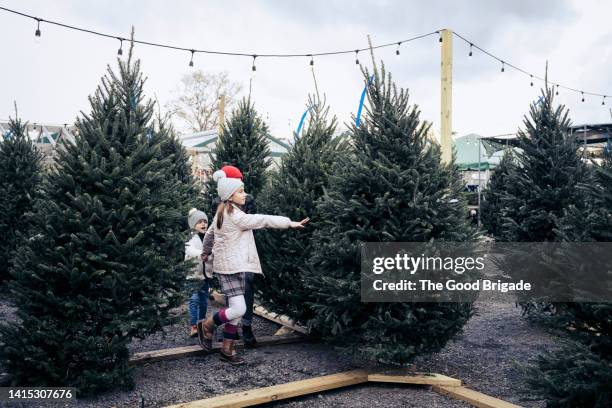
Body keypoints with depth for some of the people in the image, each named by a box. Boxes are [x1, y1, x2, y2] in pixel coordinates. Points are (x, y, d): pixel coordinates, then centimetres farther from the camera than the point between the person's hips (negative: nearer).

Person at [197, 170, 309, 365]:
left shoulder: (222, 212, 13)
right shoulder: (234, 215, -17)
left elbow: (208, 234, 25)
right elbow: (261, 220, -22)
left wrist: (206, 252, 41)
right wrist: (289, 223, -20)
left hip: (230, 267, 10)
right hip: (230, 268, -10)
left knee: (236, 309, 9)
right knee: (239, 309, -13)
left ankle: (227, 350, 15)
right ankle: (206, 325, 9)